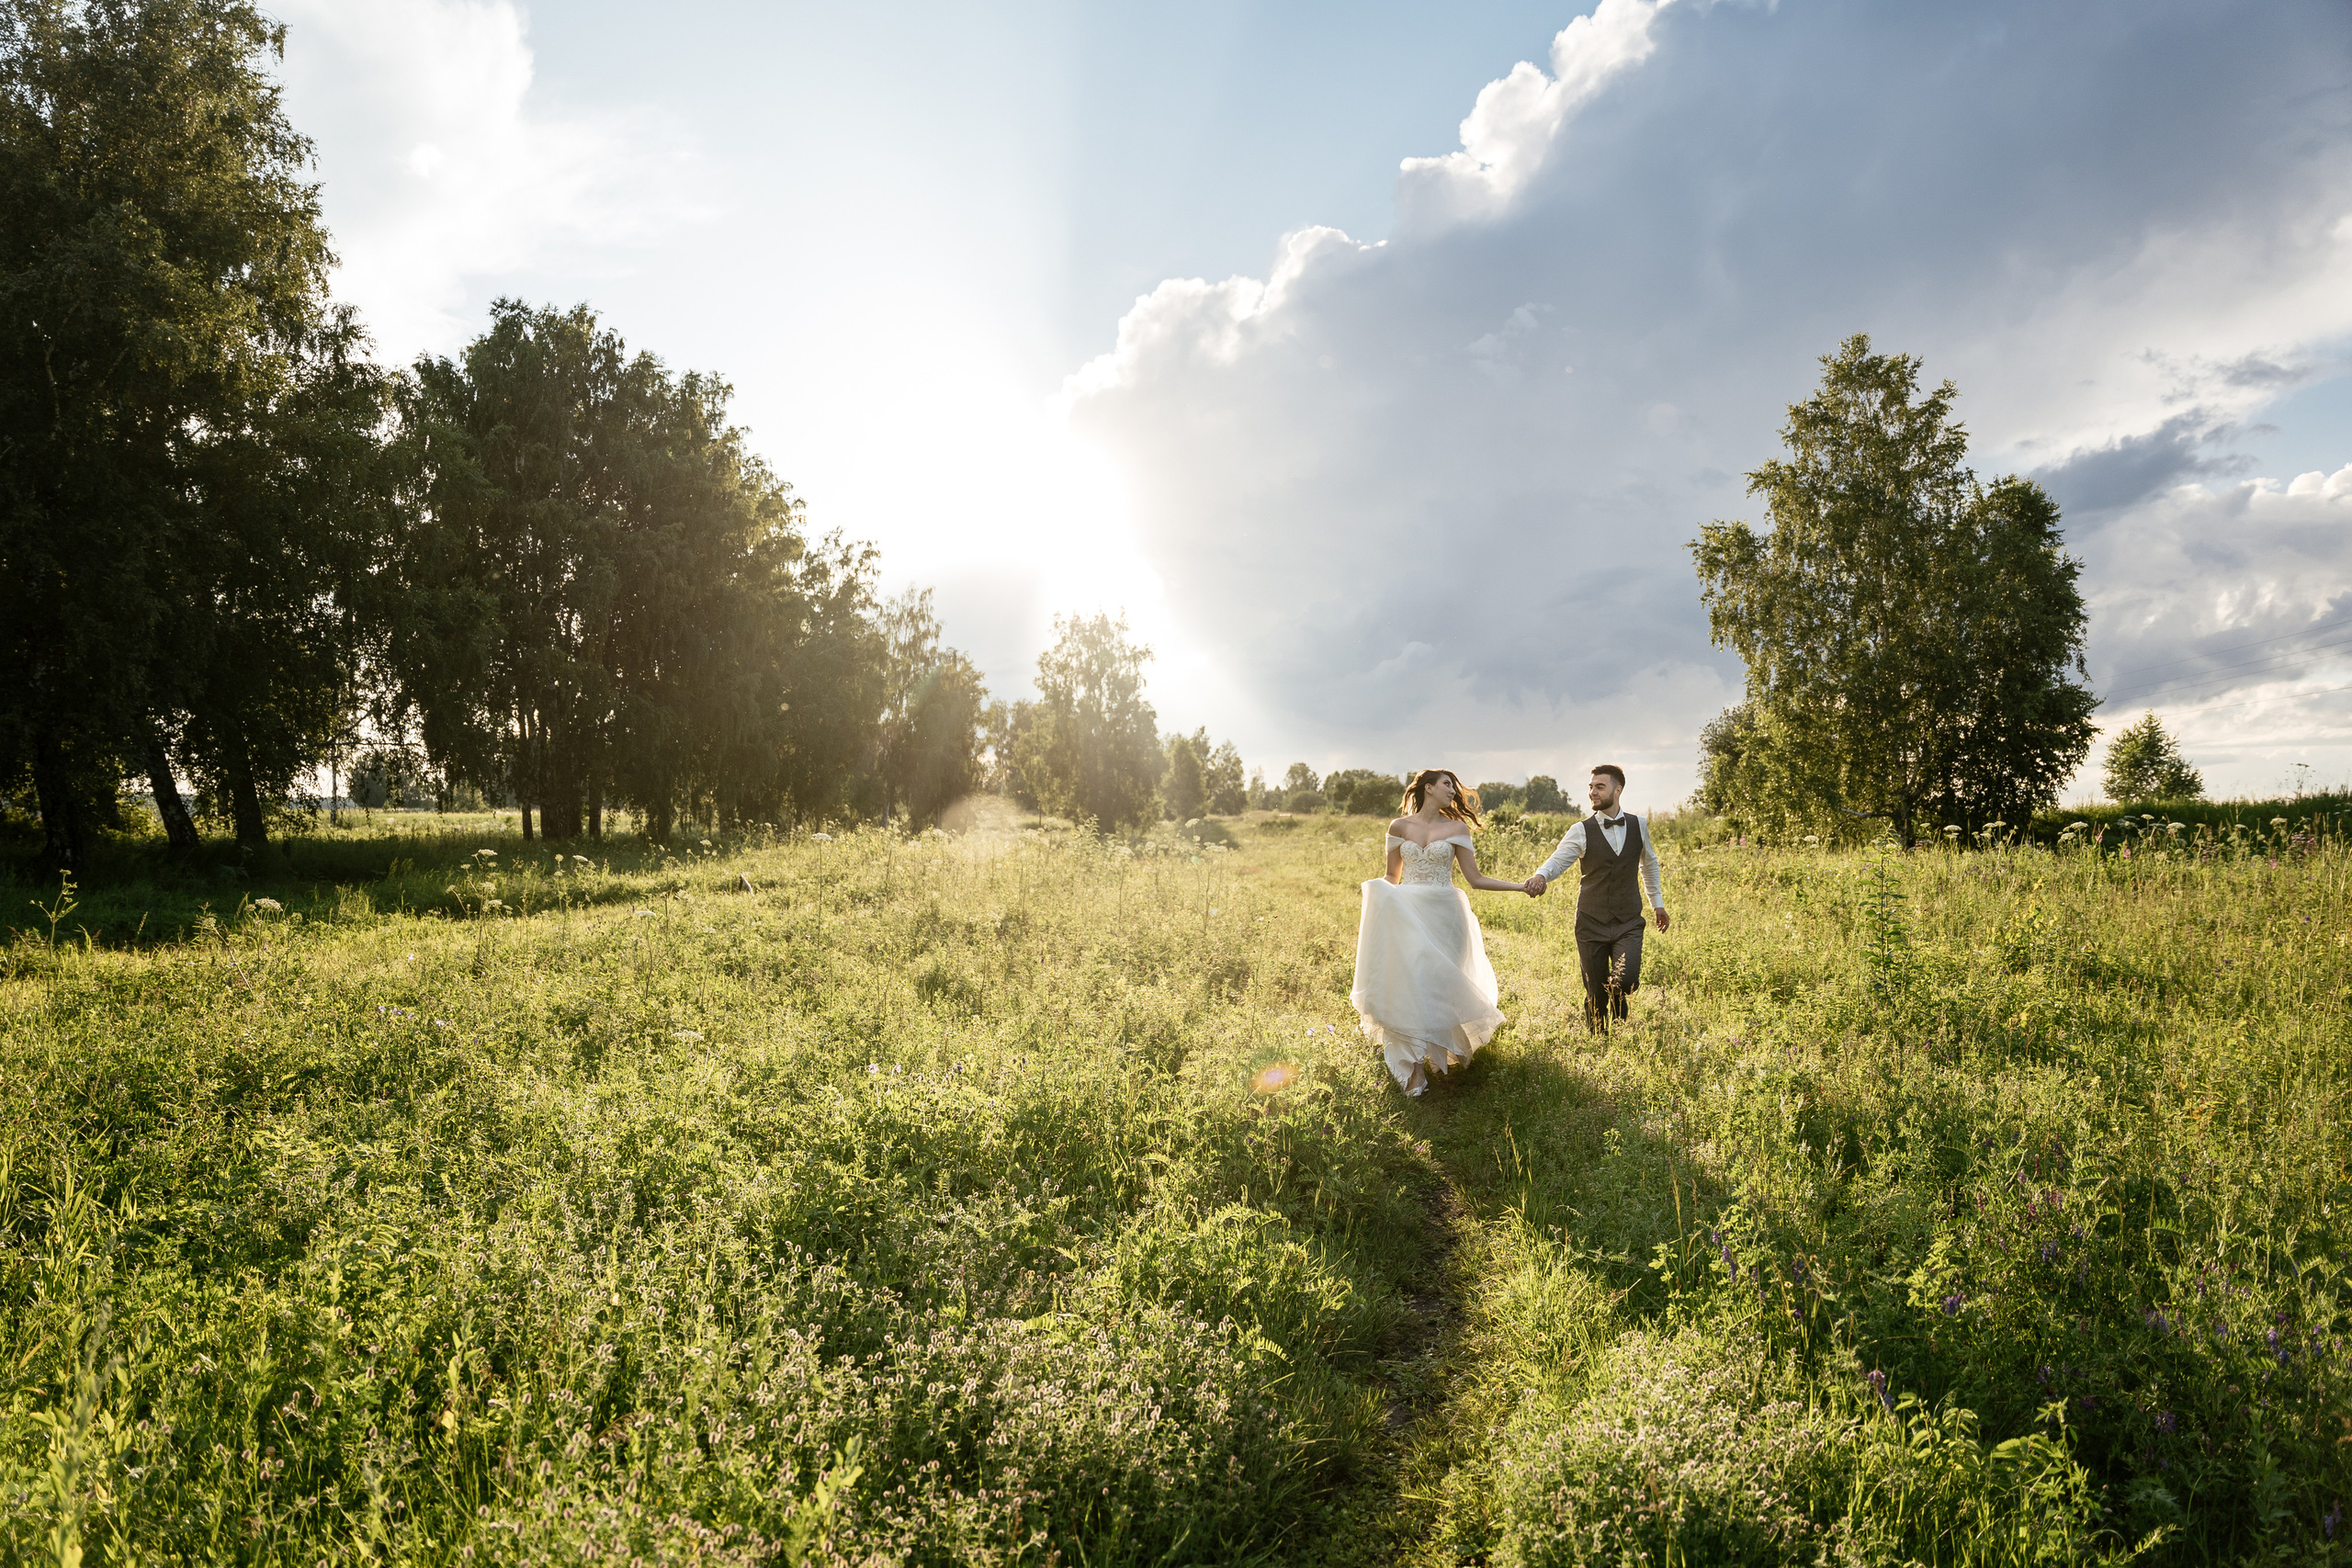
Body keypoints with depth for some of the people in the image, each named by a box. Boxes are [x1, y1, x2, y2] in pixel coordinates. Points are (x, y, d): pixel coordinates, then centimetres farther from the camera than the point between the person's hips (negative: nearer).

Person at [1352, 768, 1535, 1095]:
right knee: (1406, 984, -7)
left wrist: (1521, 886, -5)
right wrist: (1375, 897, -6)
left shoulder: (1457, 828, 5)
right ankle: (1414, 1069, -3)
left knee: (1435, 984, -2)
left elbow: (1475, 879, 3)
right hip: (1406, 914, 0)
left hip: (1442, 916, 0)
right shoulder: (1399, 827, 7)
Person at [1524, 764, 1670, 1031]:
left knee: (1627, 980, -19)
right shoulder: (1581, 831, -5)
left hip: (1628, 923, 1)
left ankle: (1618, 1008, 16)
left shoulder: (1638, 825, 3)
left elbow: (1649, 862, 20)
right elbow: (1557, 861, -17)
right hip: (1591, 923, -1)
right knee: (1595, 993, 4)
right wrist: (1540, 876, -40)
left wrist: (1657, 902, 25)